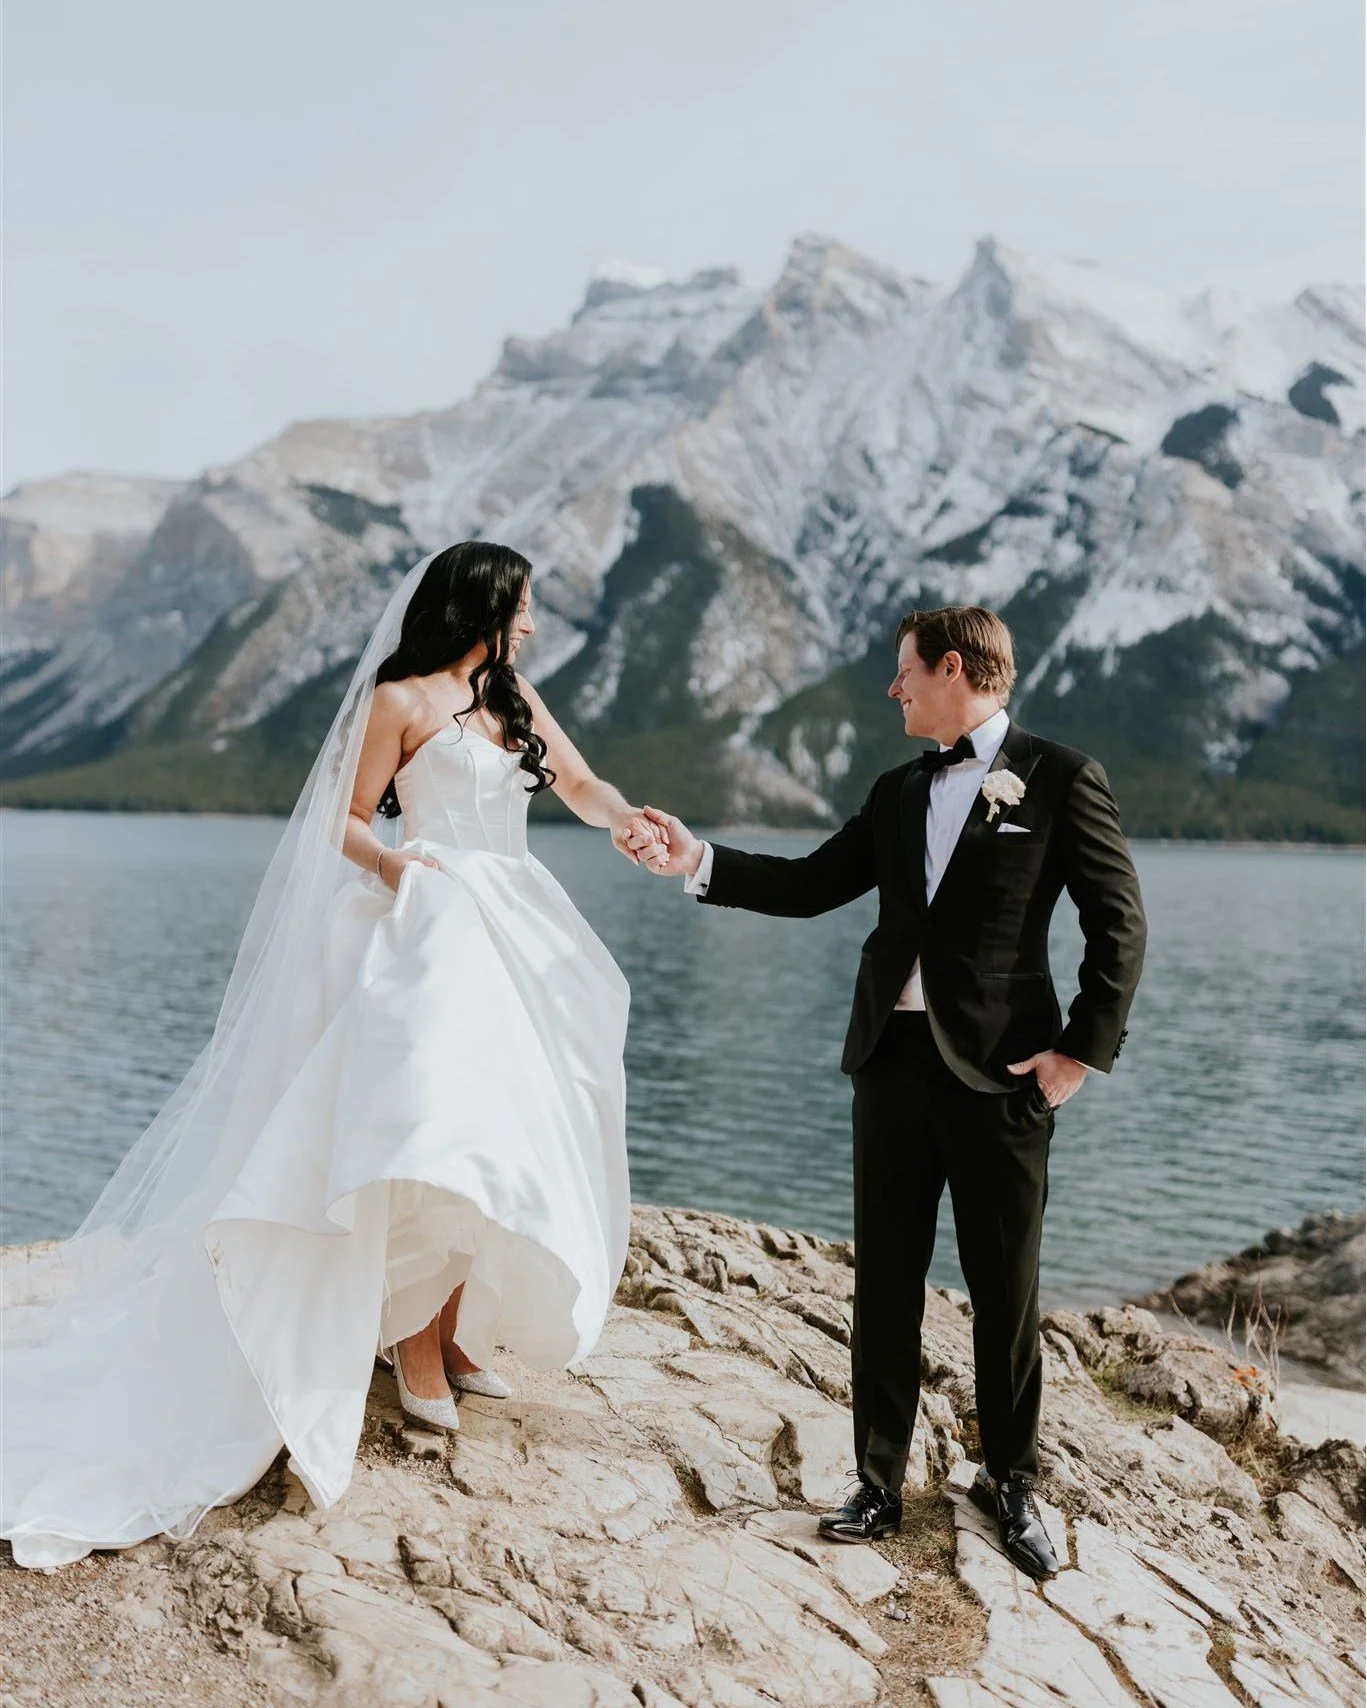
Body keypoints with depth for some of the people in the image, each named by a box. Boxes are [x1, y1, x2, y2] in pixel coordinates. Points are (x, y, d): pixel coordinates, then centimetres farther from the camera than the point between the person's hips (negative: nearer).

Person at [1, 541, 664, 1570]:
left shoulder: (514, 695, 16)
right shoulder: (399, 700, -4)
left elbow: (581, 784, 10)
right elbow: (347, 824, -3)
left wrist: (628, 821, -11)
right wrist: (391, 864, -23)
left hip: (512, 931, 8)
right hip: (433, 924, -7)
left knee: (501, 1136, 8)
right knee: (440, 1126, -17)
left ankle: (454, 1330, 19)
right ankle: (415, 1336, -2)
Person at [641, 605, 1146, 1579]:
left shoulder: (1060, 780, -4)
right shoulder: (899, 792, 15)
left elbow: (1119, 925, -5)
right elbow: (812, 885, 14)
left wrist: (1083, 1049, -10)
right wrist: (701, 863, 5)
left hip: (1000, 1072, -5)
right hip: (893, 1061, 5)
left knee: (1006, 1293, 8)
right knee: (885, 1289, 9)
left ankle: (1011, 1482, 27)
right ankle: (880, 1484, 21)